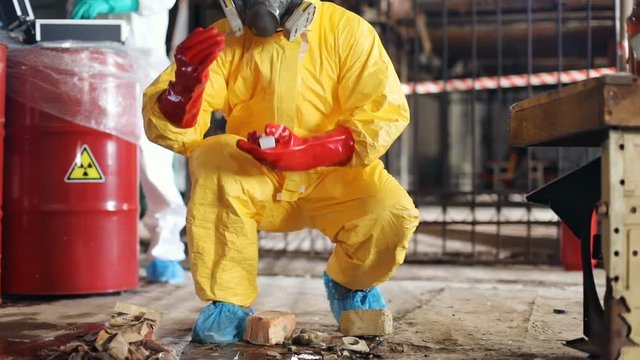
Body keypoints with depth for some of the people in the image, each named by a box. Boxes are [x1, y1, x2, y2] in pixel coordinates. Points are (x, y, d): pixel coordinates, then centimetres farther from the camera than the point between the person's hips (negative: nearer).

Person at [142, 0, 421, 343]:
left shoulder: (346, 29, -11)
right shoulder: (224, 39, -9)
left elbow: (386, 113, -16)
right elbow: (169, 127, -14)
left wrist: (304, 150, -31)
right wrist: (185, 84, -39)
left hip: (332, 177, 0)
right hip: (254, 182, 1)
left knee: (393, 214, -27)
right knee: (212, 162, -29)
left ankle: (349, 283, 10)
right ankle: (228, 301, -11)